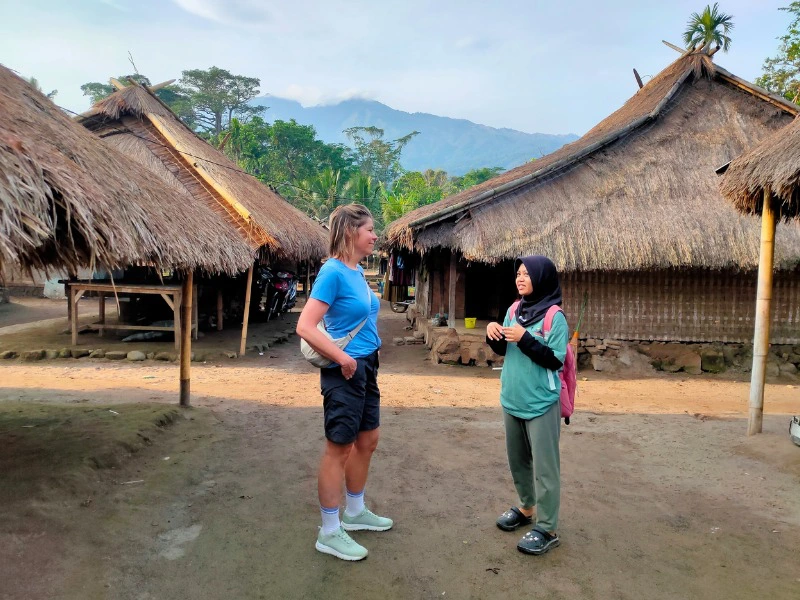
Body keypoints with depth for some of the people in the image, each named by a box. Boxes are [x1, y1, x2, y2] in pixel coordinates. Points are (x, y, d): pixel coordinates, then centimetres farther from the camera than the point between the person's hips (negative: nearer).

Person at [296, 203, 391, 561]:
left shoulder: (357, 271, 8)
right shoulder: (332, 271, -18)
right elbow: (305, 327, -24)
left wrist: (367, 358, 13)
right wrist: (343, 360, -19)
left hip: (367, 368, 9)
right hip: (345, 372, -9)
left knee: (367, 441, 19)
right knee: (339, 449, 2)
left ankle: (355, 512, 39)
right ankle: (329, 533, 18)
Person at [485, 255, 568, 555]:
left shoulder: (554, 316, -14)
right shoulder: (514, 310, 6)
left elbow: (556, 360, -18)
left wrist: (525, 339, -24)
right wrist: (493, 334, -7)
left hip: (541, 404, -7)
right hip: (512, 399, 7)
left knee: (544, 466, 1)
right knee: (517, 460, 19)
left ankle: (546, 529, 11)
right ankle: (526, 508, 38)